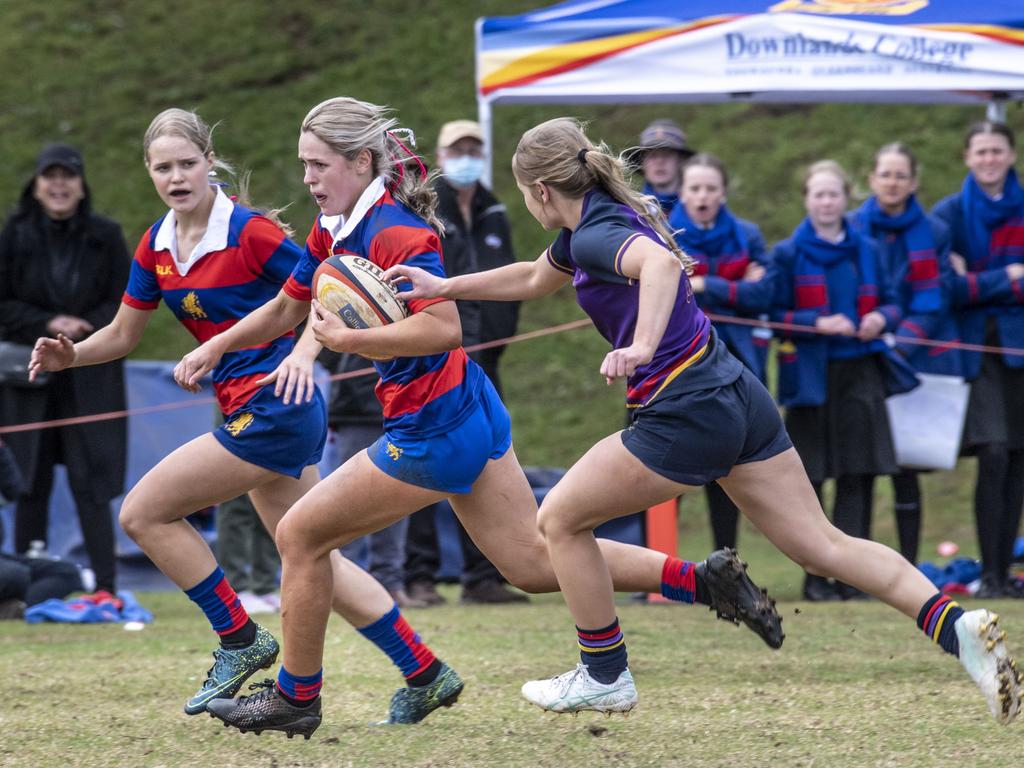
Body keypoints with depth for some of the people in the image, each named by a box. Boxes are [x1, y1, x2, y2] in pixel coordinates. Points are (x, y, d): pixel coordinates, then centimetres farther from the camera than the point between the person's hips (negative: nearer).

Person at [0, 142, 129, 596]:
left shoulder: (105, 236, 3)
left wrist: (83, 328, -13)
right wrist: (48, 325, -13)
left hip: (90, 380, -1)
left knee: (90, 483, -7)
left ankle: (106, 586, -7)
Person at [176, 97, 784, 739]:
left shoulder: (393, 230, -20)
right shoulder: (334, 231, 9)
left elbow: (443, 328, -30)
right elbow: (289, 307, 24)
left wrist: (347, 339, -26)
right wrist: (216, 346, 16)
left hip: (434, 431, -10)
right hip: (471, 412, 10)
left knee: (300, 535, 1)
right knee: (534, 561, 12)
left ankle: (296, 697, 14)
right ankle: (704, 580, 10)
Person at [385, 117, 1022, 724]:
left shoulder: (594, 235, -14)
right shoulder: (596, 220, 15)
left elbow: (662, 262, -38)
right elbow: (533, 280, 35)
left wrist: (641, 346, -50)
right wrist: (443, 286, 37)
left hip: (687, 418, -9)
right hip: (739, 398, 9)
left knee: (561, 518, 9)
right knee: (823, 546, 4)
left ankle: (605, 677, 18)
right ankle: (956, 627, -12)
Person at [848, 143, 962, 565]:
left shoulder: (934, 233, 5)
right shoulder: (850, 230, 5)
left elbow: (934, 301, -1)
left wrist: (902, 343, -15)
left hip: (918, 361, 0)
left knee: (905, 465, -1)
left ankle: (908, 566, 4)